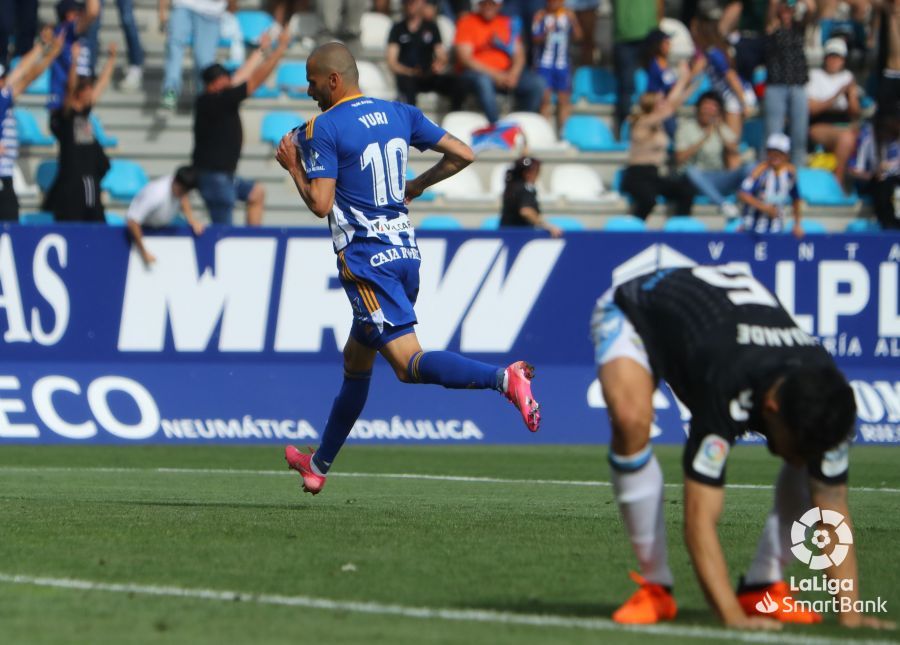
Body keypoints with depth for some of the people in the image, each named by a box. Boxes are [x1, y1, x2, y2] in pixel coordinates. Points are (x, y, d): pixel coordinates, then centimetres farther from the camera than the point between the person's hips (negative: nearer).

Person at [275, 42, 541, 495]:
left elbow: (320, 204, -15)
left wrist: (293, 167, 2)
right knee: (355, 363, 20)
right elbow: (462, 155, 11)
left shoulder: (323, 128, -9)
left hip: (365, 260, -8)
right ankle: (319, 465, 32)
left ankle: (503, 378, -39)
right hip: (406, 251, 8)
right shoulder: (400, 114, 11)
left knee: (408, 362, -16)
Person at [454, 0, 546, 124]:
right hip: (477, 72, -4)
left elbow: (519, 54, 10)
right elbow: (465, 58, -9)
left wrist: (514, 73, -12)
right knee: (483, 82, -40)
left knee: (537, 83, -18)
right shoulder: (467, 22, 0)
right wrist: (494, 74, -17)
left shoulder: (507, 23, 13)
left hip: (505, 73, 4)